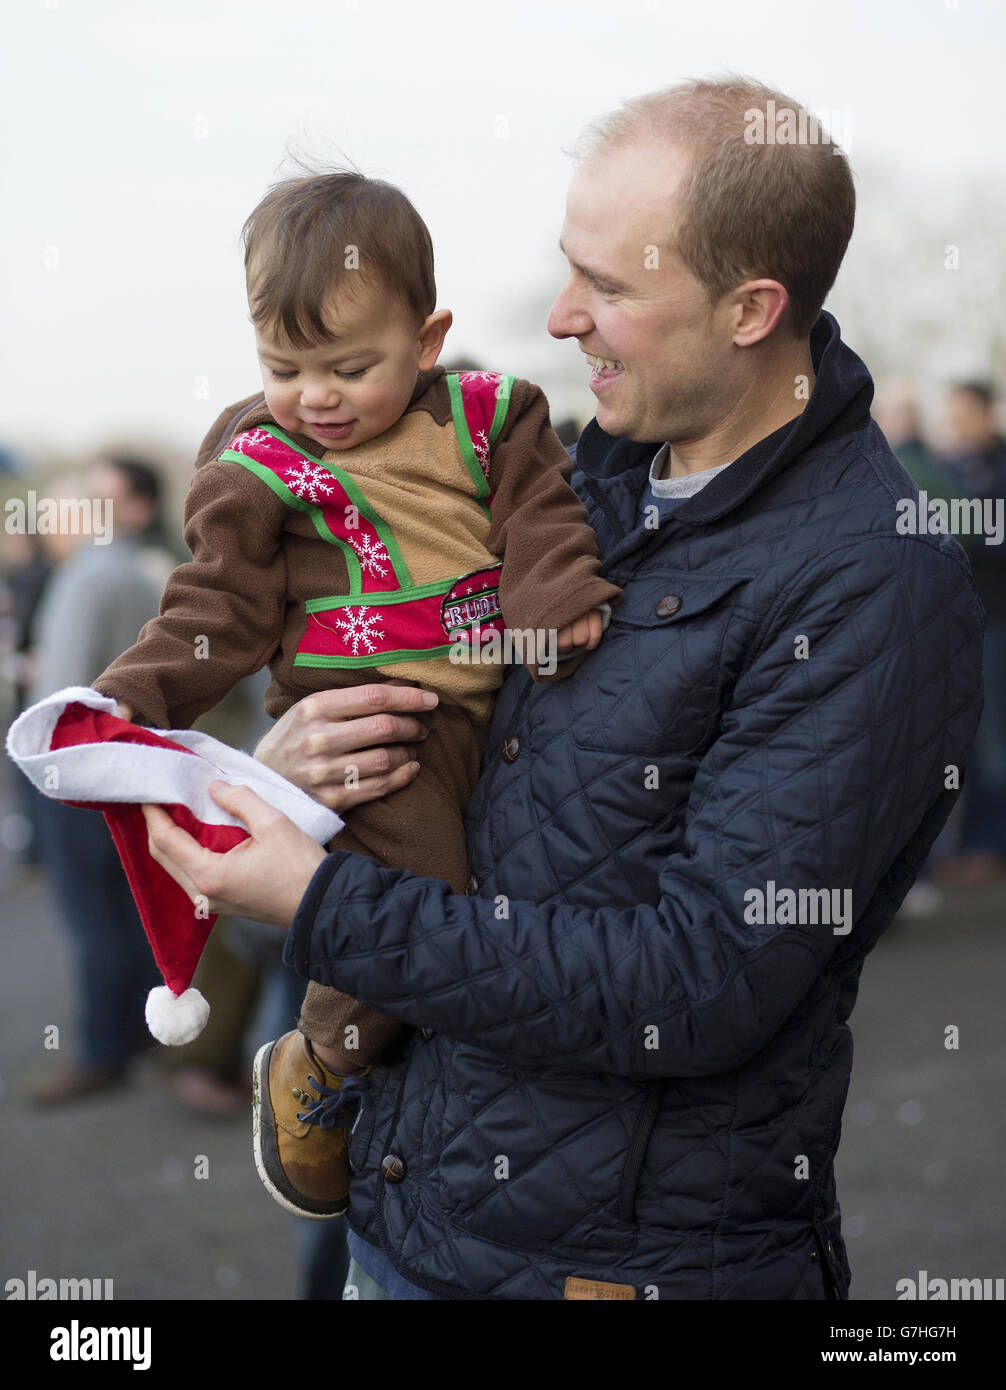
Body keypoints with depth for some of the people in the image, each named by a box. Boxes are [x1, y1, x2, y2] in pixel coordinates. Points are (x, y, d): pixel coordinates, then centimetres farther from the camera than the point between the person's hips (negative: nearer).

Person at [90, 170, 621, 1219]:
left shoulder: (487, 417, 8)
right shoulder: (254, 468, 1)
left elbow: (541, 519, 4)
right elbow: (219, 610, 1)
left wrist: (563, 602, -16)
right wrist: (130, 699, -12)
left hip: (507, 693, 5)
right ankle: (312, 1070, 8)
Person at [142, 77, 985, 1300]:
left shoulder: (869, 590, -20)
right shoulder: (600, 468, 4)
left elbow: (705, 988, -24)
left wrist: (326, 909, -21)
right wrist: (295, 756, -7)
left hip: (631, 1252, -6)